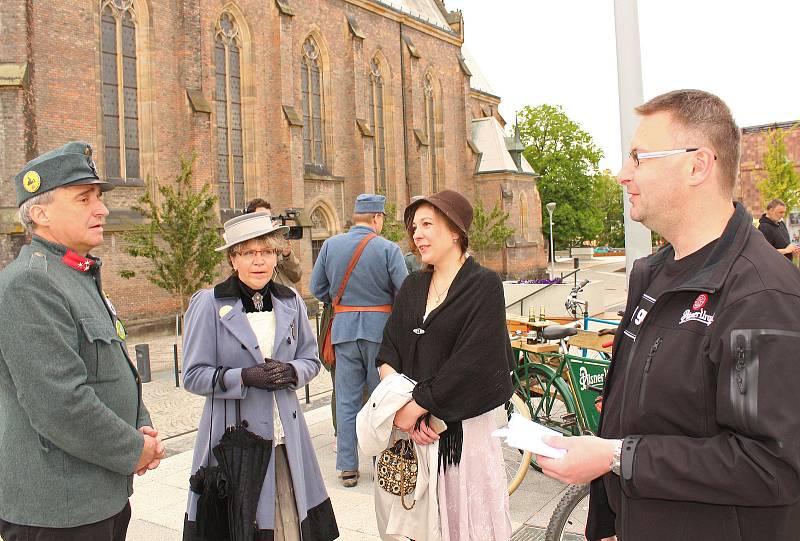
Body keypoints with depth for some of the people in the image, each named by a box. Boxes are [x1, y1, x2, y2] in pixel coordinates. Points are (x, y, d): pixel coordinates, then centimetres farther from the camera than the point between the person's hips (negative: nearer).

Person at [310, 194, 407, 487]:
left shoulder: (331, 244, 1)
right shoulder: (388, 248, -10)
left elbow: (317, 288, 6)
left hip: (344, 327, 3)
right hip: (379, 327, -2)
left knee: (346, 400, 9)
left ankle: (348, 468, 15)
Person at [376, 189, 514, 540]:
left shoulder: (484, 285, -9)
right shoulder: (413, 286, 8)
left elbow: (471, 363, -17)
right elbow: (388, 352, 3)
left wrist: (415, 407, -15)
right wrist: (401, 402, -14)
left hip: (463, 424, -4)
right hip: (413, 422, 5)